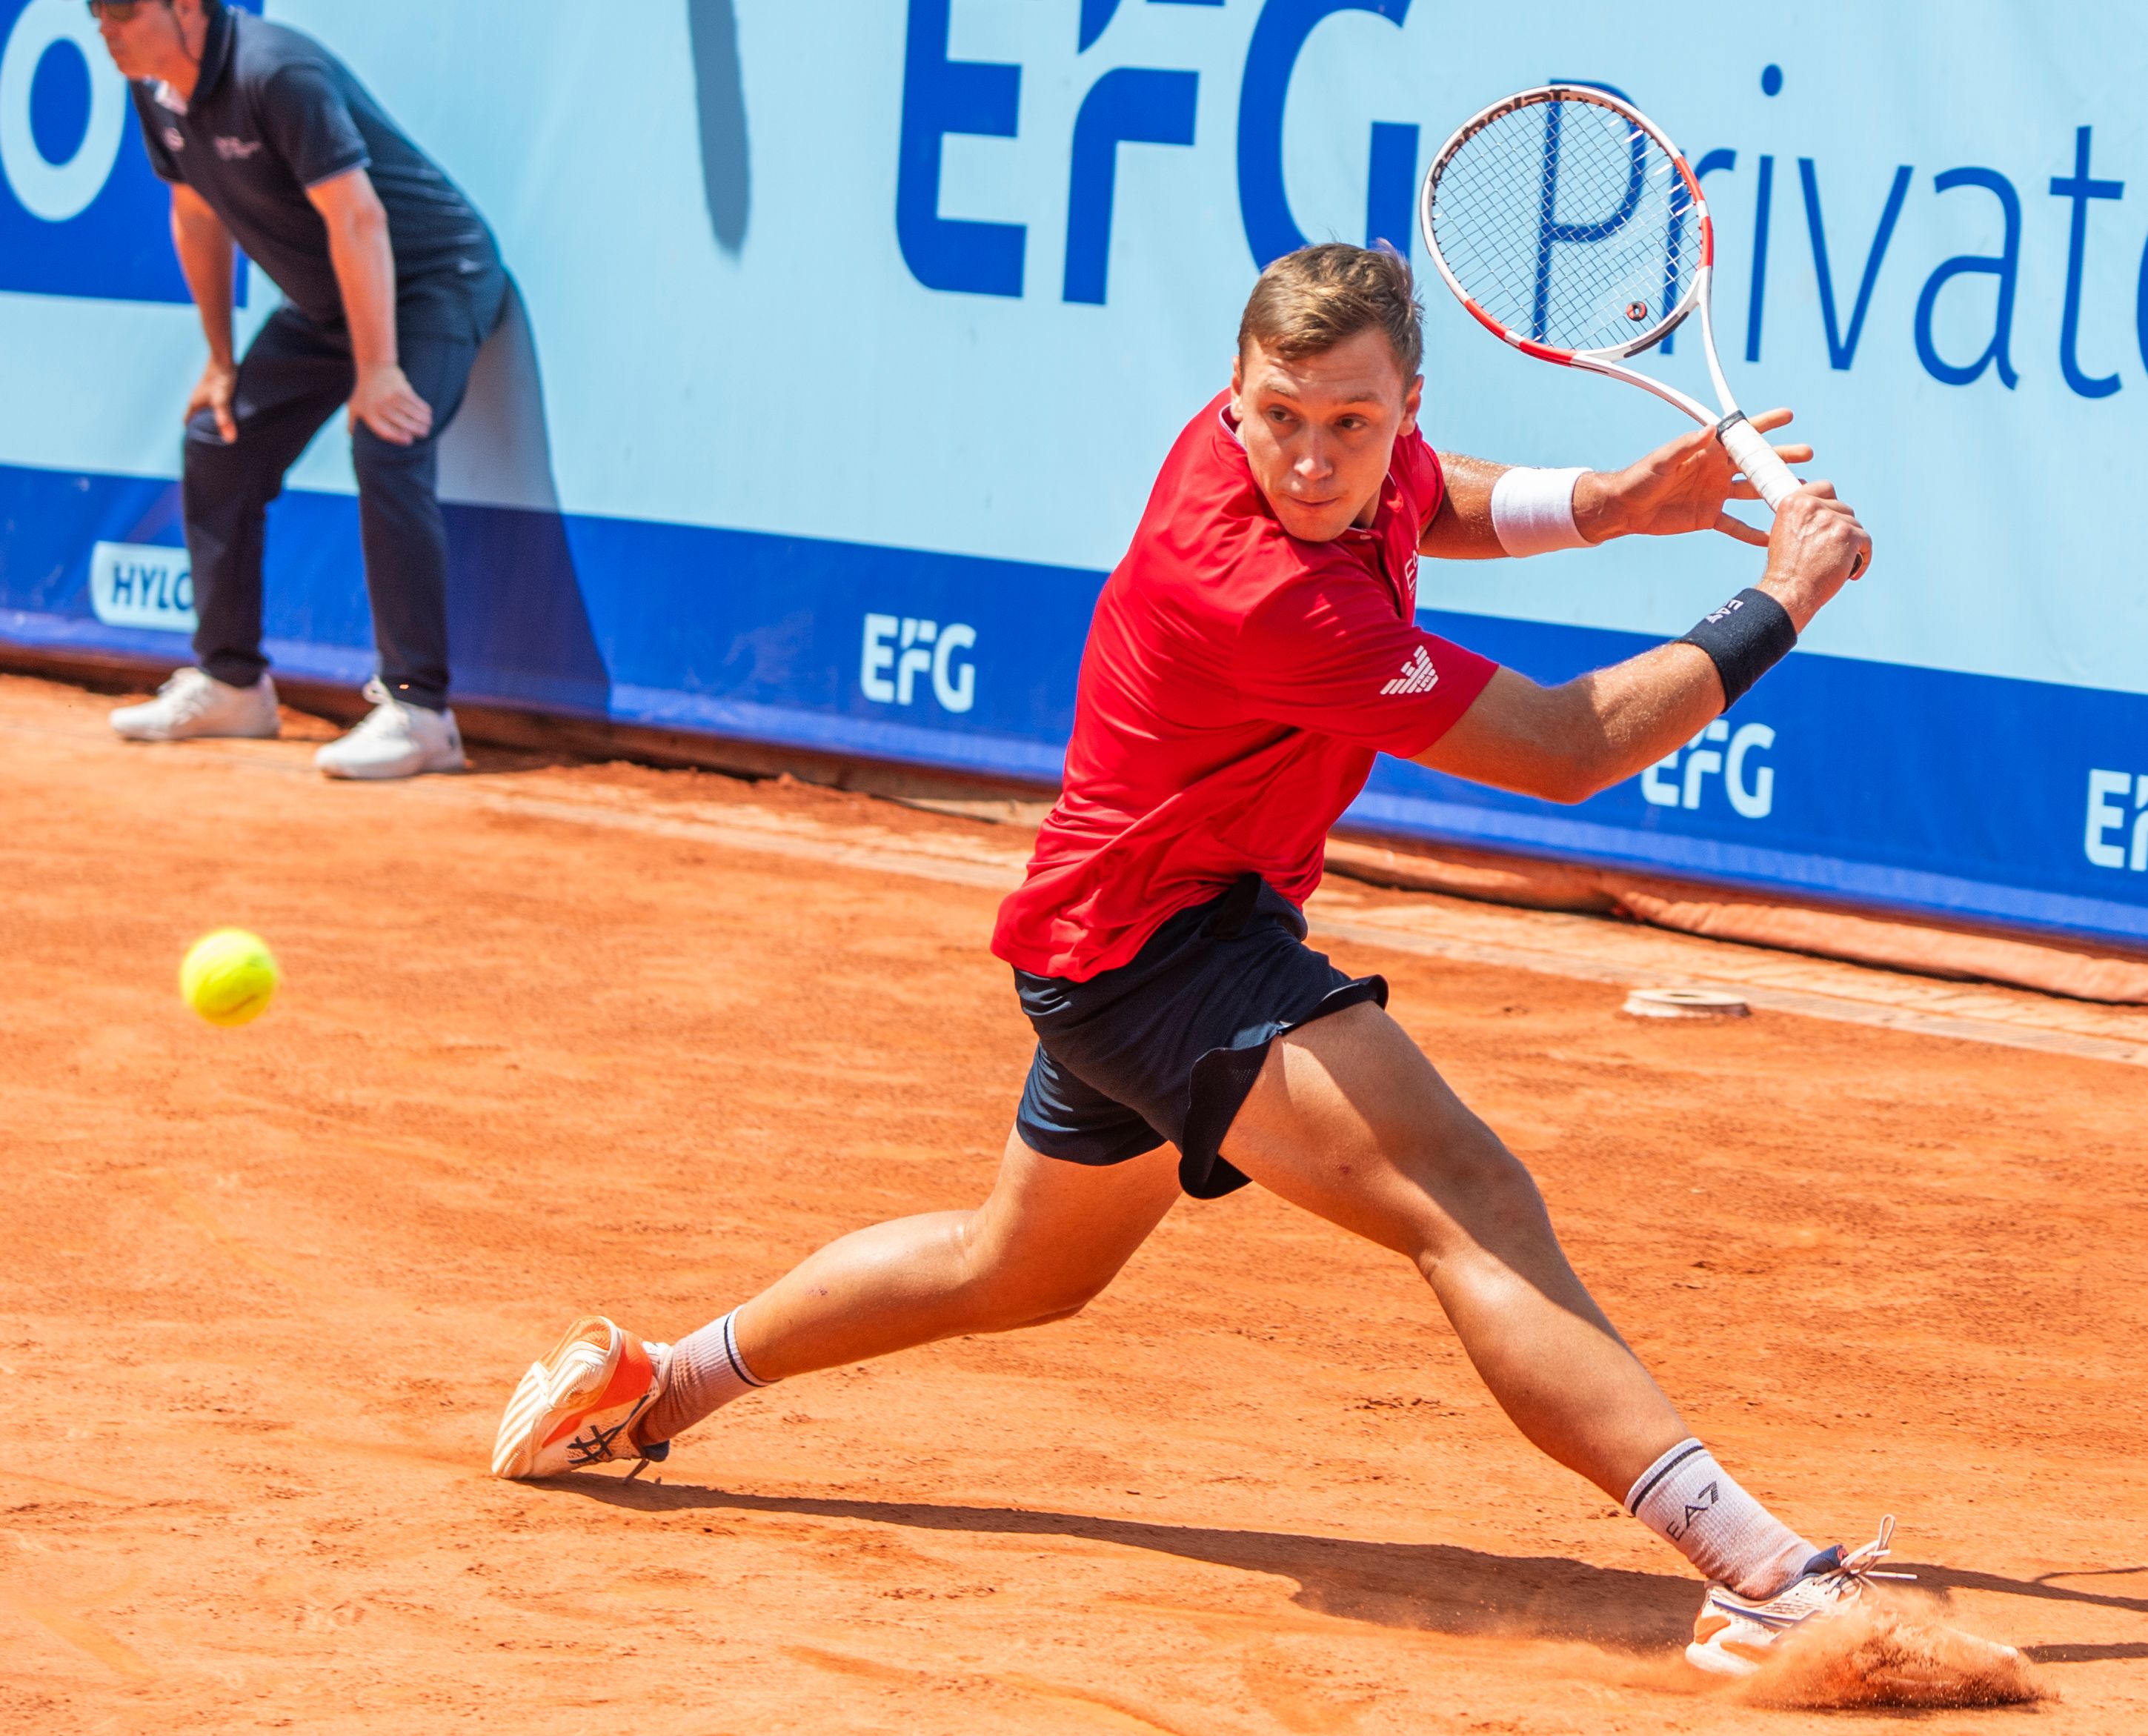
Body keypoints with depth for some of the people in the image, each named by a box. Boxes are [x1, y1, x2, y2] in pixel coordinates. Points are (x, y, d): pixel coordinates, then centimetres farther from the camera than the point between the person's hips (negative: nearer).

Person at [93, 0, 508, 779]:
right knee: (218, 442, 11)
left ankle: (417, 710, -28)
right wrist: (221, 359, 13)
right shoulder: (158, 90, -3)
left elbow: (358, 220, -32)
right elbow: (197, 217, 12)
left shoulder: (276, 75, -30)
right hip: (323, 303, 9)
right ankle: (231, 683, 24)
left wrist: (378, 371, -34)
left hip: (433, 279, -9)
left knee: (386, 451, -28)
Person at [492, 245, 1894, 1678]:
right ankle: (1761, 1564, -43)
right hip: (1160, 938, -10)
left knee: (1023, 1268, 32)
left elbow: (1430, 503, 22)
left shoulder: (1375, 467, -7)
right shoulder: (1267, 594, -32)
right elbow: (1566, 751, -26)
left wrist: (1612, 500, 4)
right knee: (1472, 1203, -29)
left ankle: (652, 1384, 49)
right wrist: (1775, 612, -19)